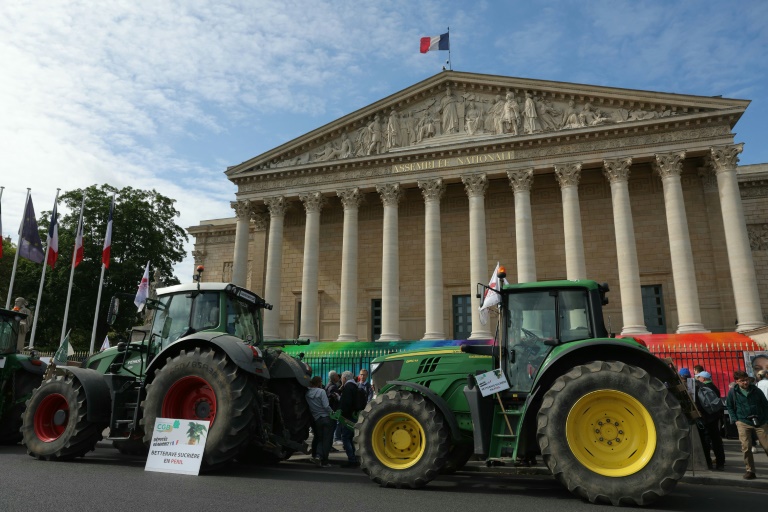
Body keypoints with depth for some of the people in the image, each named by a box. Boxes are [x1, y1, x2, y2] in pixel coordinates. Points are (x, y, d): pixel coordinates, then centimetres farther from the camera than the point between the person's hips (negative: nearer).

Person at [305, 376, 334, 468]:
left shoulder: (307, 393, 3)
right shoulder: (321, 391, -13)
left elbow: (309, 406, 8)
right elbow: (326, 406, -15)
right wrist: (332, 413, -1)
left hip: (316, 419, 5)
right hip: (326, 418, -5)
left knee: (319, 438, 18)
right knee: (326, 439, 2)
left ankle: (318, 456, 1)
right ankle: (324, 461, 4)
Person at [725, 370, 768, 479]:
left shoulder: (755, 390, 0)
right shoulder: (733, 392, -1)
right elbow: (729, 407, 9)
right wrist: (736, 420, 1)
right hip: (743, 423, -1)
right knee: (746, 447, -7)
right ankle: (750, 471, 3)